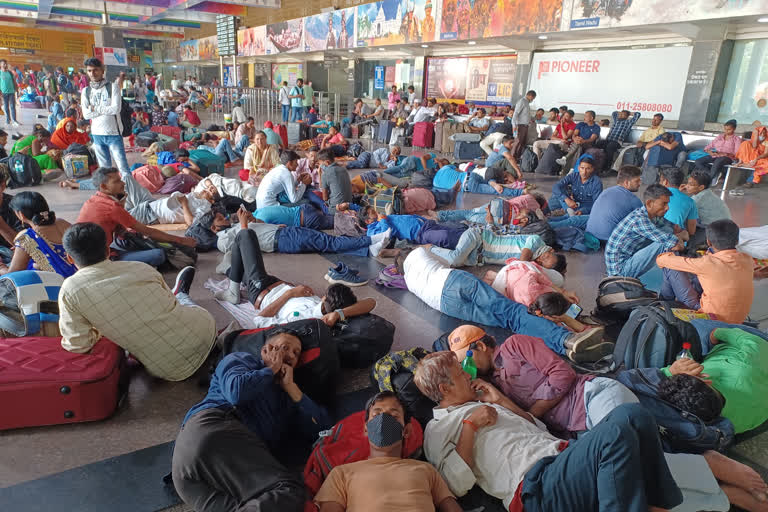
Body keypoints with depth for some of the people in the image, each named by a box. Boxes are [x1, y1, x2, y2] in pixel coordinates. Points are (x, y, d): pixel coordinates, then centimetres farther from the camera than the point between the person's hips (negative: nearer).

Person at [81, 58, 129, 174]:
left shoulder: (112, 87, -2)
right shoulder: (86, 91, 8)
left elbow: (116, 109, -14)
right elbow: (86, 114, -1)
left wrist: (95, 108, -7)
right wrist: (105, 109, -8)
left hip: (113, 133, -4)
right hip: (97, 134, 4)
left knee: (123, 166, -7)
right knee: (104, 168, 12)